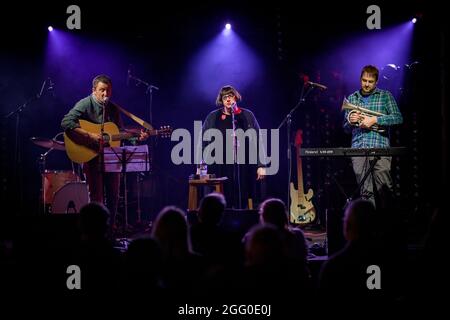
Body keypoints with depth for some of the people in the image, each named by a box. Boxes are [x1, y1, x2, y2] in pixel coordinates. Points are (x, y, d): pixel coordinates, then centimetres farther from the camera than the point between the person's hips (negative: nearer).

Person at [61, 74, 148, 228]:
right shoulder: (85, 104, -9)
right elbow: (66, 123, -23)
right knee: (96, 198, -6)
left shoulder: (113, 109, 12)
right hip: (92, 157, -6)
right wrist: (89, 136, -28)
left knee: (113, 196, 10)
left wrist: (136, 136, 2)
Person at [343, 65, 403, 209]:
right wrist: (350, 121, -1)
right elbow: (346, 128, 23)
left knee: (384, 187, -13)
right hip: (358, 148, 3)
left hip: (379, 147, -3)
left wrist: (375, 120, -11)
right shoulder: (352, 98, 19)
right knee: (365, 191, -2)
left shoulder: (385, 96, 9)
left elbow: (398, 118, -3)